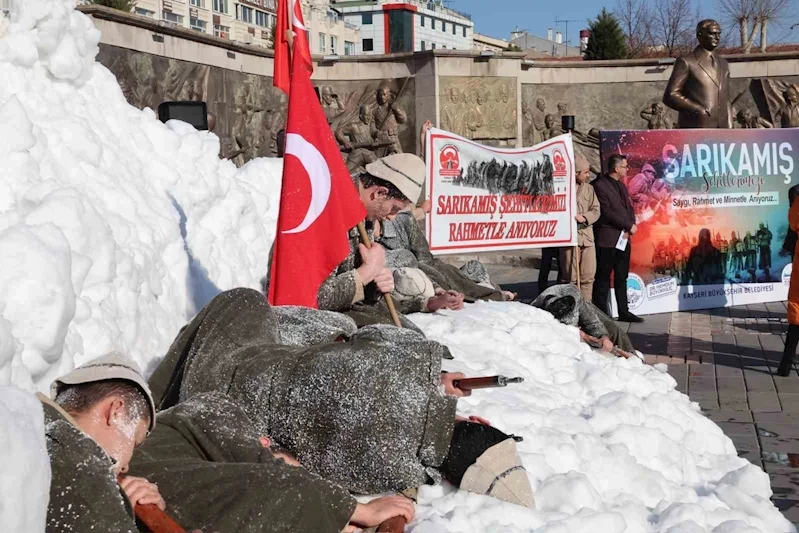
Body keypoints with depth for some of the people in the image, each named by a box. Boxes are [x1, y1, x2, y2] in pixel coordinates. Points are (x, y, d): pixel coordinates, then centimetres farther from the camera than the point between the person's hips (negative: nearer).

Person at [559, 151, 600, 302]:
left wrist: (584, 217, -10)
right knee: (570, 278, -1)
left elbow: (596, 211, 8)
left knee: (588, 276, 5)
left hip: (587, 236, 5)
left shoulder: (589, 188, 13)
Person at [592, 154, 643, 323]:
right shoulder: (600, 185, -11)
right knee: (603, 279, -2)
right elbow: (606, 212, -17)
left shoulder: (622, 185, 18)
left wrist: (631, 225, -4)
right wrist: (629, 226, -13)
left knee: (621, 278, 11)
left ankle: (624, 312, 16)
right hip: (607, 239, -8)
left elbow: (629, 208, 16)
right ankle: (601, 314, 1)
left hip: (624, 238, 8)